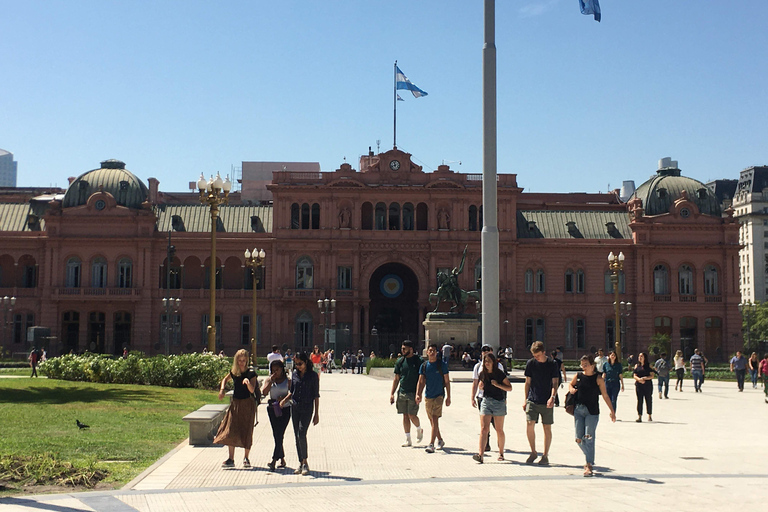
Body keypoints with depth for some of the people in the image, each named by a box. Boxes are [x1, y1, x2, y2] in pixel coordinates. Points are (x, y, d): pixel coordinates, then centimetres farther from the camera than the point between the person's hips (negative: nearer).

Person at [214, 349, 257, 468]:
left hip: (247, 404, -4)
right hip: (235, 403, 4)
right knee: (231, 430, -3)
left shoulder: (251, 373, -10)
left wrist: (248, 382, -39)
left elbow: (252, 390, -19)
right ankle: (231, 459, 2)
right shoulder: (234, 372, 3)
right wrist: (222, 389, 6)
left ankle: (246, 458, 13)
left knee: (246, 431, -1)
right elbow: (225, 379, 23)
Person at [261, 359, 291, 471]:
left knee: (279, 435, -9)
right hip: (272, 409, 3)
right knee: (276, 435, 6)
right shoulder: (269, 380, 8)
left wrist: (285, 398, -14)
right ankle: (282, 459, 17)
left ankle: (274, 461, -12)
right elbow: (264, 392, -6)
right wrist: (271, 381, -12)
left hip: (284, 409, -3)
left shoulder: (287, 381, 3)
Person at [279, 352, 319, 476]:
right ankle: (301, 463, 14)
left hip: (307, 408, -5)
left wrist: (316, 414, -3)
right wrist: (285, 400, -4)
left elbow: (316, 395, -2)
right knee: (297, 436, 6)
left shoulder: (313, 375, -4)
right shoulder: (295, 375, 9)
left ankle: (305, 462, -3)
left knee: (301, 434, -16)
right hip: (295, 407, 5)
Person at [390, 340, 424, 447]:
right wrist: (392, 394, 7)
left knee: (412, 415, -7)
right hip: (402, 393, 5)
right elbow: (396, 378, 13)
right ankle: (408, 440, 13)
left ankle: (419, 429, 23)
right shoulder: (400, 361, 8)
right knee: (405, 416, 6)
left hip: (413, 393, -5)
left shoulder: (418, 361, -5)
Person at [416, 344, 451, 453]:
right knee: (432, 421, 12)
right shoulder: (424, 366, 5)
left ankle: (431, 444, -16)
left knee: (435, 420, -13)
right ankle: (440, 440, 30)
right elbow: (421, 381, 7)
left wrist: (448, 397, -2)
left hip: (439, 395, -4)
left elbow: (447, 381, 0)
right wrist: (418, 395, -7)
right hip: (428, 396, 4)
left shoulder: (442, 364, -4)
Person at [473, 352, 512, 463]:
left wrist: (497, 384, -17)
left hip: (499, 402, -2)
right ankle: (480, 454, -19)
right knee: (484, 429, -10)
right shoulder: (482, 374, 6)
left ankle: (501, 453, 25)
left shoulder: (499, 373, -5)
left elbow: (509, 388, -4)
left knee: (499, 430, 8)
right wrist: (480, 386, -1)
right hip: (485, 401, 2)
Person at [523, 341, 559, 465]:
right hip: (532, 400, 1)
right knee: (529, 425, -11)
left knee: (547, 428, 2)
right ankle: (533, 452, 8)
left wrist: (552, 397, -18)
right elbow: (528, 382, 10)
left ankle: (545, 456, 13)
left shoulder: (552, 364, -2)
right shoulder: (530, 363, 3)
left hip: (547, 402, -1)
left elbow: (555, 382, -3)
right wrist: (526, 399, 8)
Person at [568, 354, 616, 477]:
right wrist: (571, 389, 2)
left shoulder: (598, 378, -3)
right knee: (579, 439, 5)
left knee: (588, 437, -11)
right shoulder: (578, 376, 6)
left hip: (592, 412, -4)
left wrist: (612, 411, -1)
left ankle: (589, 465, -8)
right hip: (578, 410, 4)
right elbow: (570, 384, 26)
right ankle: (590, 458, 28)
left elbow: (605, 395, 1)